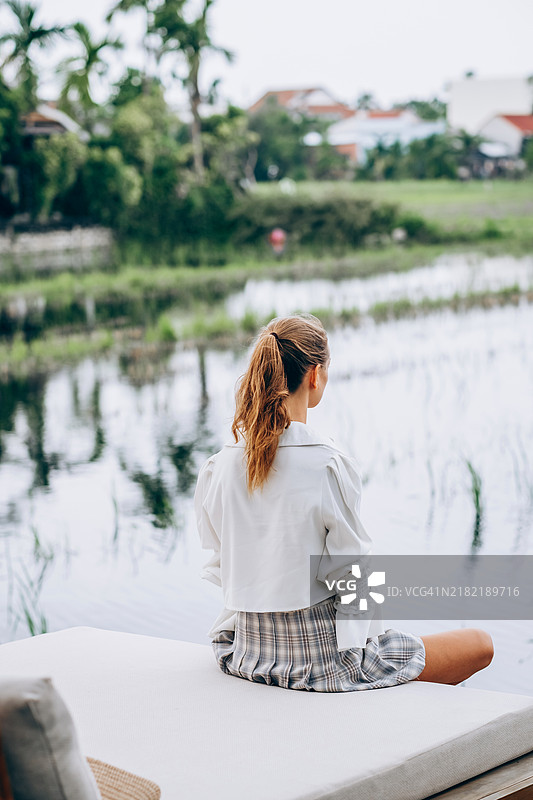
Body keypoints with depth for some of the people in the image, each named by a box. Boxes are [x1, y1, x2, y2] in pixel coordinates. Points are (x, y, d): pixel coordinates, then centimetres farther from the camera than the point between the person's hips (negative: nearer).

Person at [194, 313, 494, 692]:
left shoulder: (218, 467, -4)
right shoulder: (330, 465, -20)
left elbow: (221, 567, 5)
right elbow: (353, 572, -14)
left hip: (245, 652, 7)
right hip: (324, 658, -7)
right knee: (480, 644, 13)